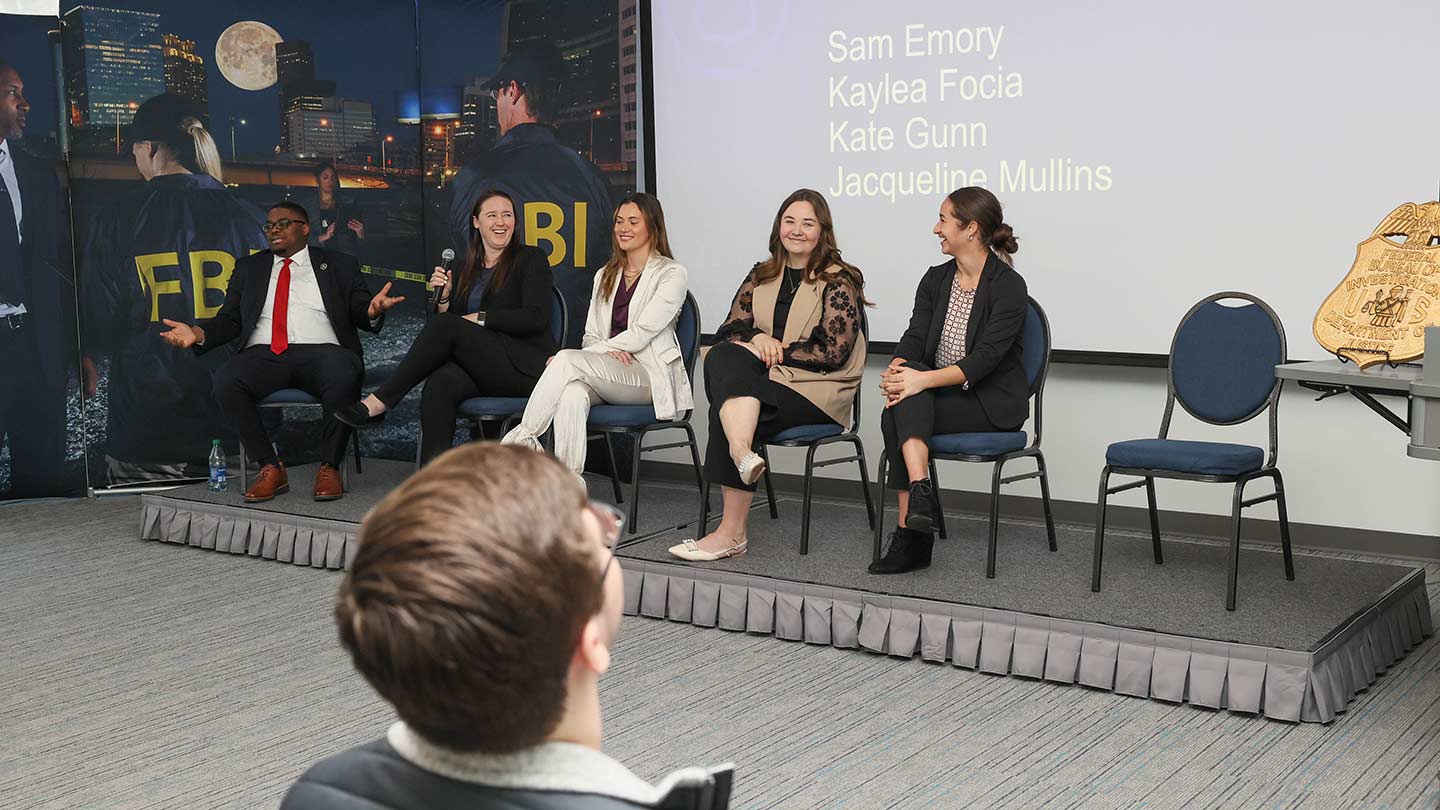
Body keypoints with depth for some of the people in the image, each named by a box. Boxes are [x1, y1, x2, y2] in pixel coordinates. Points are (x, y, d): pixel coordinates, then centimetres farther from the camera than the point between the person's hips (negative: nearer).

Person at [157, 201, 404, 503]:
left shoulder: (339, 265, 20)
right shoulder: (248, 268, 26)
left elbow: (359, 314, 12)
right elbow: (229, 320, 20)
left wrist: (372, 310, -13)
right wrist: (197, 333, 0)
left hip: (320, 352, -2)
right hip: (264, 354, 2)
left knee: (344, 379, -37)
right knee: (226, 383, -31)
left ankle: (329, 467, -19)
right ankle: (270, 469, -17)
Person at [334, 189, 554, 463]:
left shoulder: (531, 260, 6)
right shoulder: (468, 269, 21)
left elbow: (536, 317, -8)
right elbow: (449, 316, 19)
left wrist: (480, 318, -8)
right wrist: (444, 296, 0)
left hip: (525, 366, -4)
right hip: (482, 369, 4)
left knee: (445, 327, -25)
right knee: (441, 383, -32)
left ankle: (378, 403, -22)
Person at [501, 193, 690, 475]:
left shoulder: (672, 274, 2)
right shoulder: (605, 276, 24)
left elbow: (642, 332, -8)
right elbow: (591, 335, 18)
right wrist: (608, 351, -8)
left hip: (649, 375, -4)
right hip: (608, 373, 5)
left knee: (568, 359, -30)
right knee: (572, 394, -34)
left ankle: (522, 436, -26)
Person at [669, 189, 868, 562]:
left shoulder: (838, 281, 1)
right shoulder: (761, 276, 18)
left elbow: (834, 353, -8)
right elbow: (729, 330, 12)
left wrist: (774, 349, -9)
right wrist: (756, 341, -11)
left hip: (818, 391, -5)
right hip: (762, 380, 5)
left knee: (725, 413, -29)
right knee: (722, 357, -29)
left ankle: (731, 532, -29)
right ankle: (743, 454, -52)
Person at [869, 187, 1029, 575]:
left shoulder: (1009, 286, -12)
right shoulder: (936, 280, 9)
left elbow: (986, 357, -21)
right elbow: (914, 338, -1)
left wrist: (923, 380, -31)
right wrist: (897, 373, -23)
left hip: (992, 403, -5)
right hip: (939, 396, 6)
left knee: (897, 417, -27)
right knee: (904, 400, -28)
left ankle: (909, 533, -27)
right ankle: (919, 491, -38)